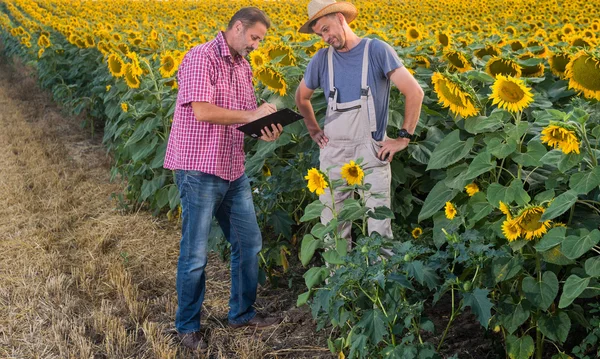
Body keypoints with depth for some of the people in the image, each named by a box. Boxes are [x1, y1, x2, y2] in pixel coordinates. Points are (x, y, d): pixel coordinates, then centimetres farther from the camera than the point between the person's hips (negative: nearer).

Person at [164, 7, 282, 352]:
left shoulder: (244, 67, 14)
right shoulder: (201, 58, -13)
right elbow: (202, 111, -24)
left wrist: (266, 131, -6)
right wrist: (251, 115, -17)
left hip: (234, 171, 8)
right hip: (200, 171, -8)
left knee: (249, 243, 13)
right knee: (196, 254, 2)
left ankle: (242, 313, 30)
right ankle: (188, 326, 19)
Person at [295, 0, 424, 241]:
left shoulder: (377, 50, -6)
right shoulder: (322, 59, 4)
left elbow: (415, 92, -8)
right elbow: (301, 97, 22)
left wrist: (403, 137, -8)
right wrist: (314, 132, 13)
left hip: (371, 154, -3)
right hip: (333, 155, 3)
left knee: (379, 230, -2)